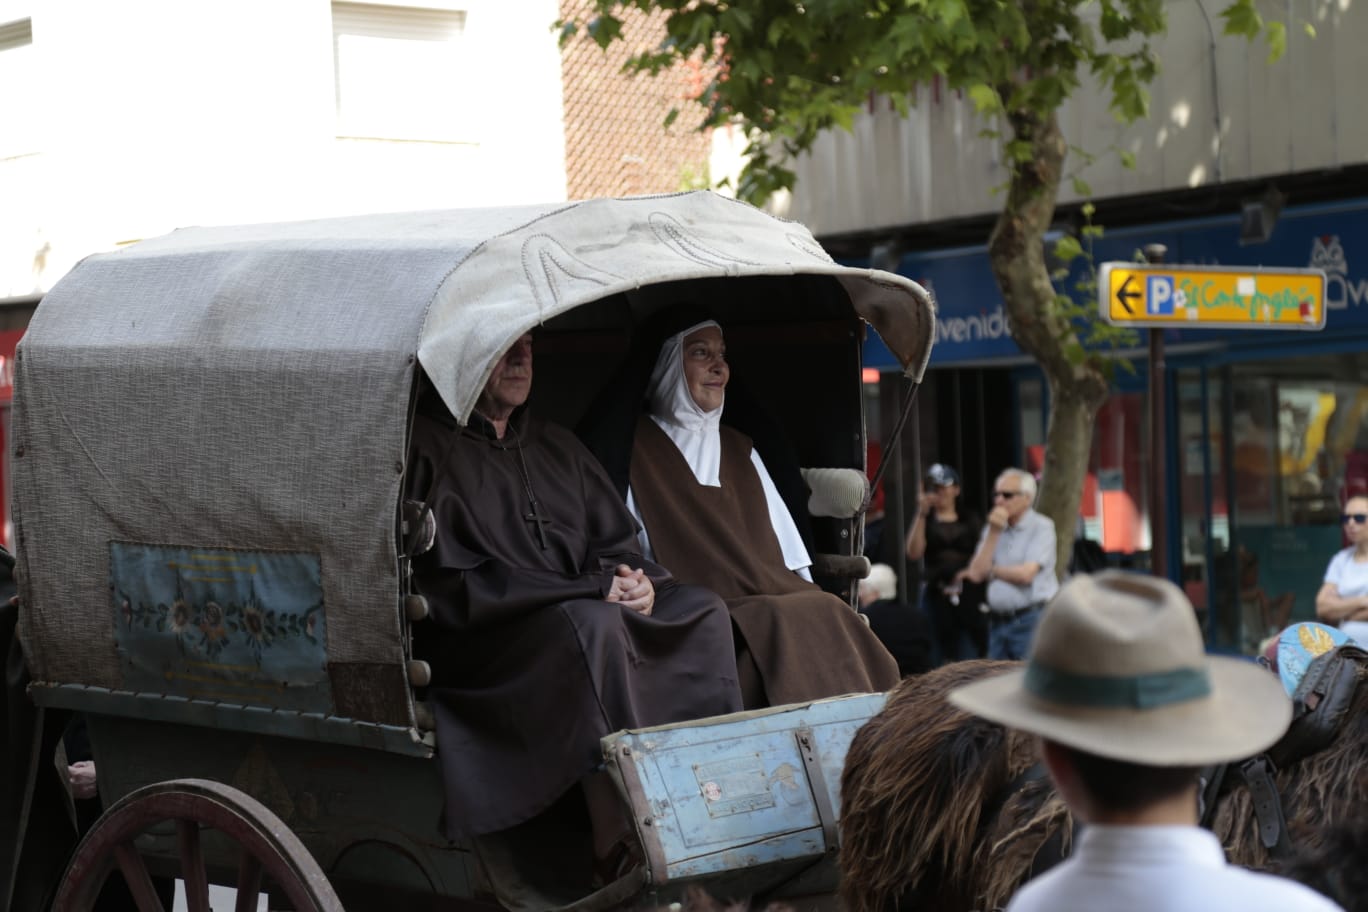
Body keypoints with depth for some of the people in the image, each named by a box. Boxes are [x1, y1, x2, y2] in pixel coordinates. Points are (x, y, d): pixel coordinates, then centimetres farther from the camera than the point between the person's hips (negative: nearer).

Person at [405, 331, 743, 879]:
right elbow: (451, 586, -13)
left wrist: (633, 579, -5)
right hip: (475, 644, -8)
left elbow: (617, 546, 22)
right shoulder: (428, 447, -3)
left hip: (582, 622, 8)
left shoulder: (556, 446, 23)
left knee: (704, 612, -11)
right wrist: (592, 589, -16)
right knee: (592, 623, -35)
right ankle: (616, 846, -36)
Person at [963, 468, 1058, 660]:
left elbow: (1026, 574, -14)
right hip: (997, 621, 6)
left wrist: (990, 571, 2)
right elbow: (976, 573, 4)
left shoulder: (1041, 527, -4)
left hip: (1030, 621, -6)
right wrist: (993, 533, -3)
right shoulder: (992, 528, 15)